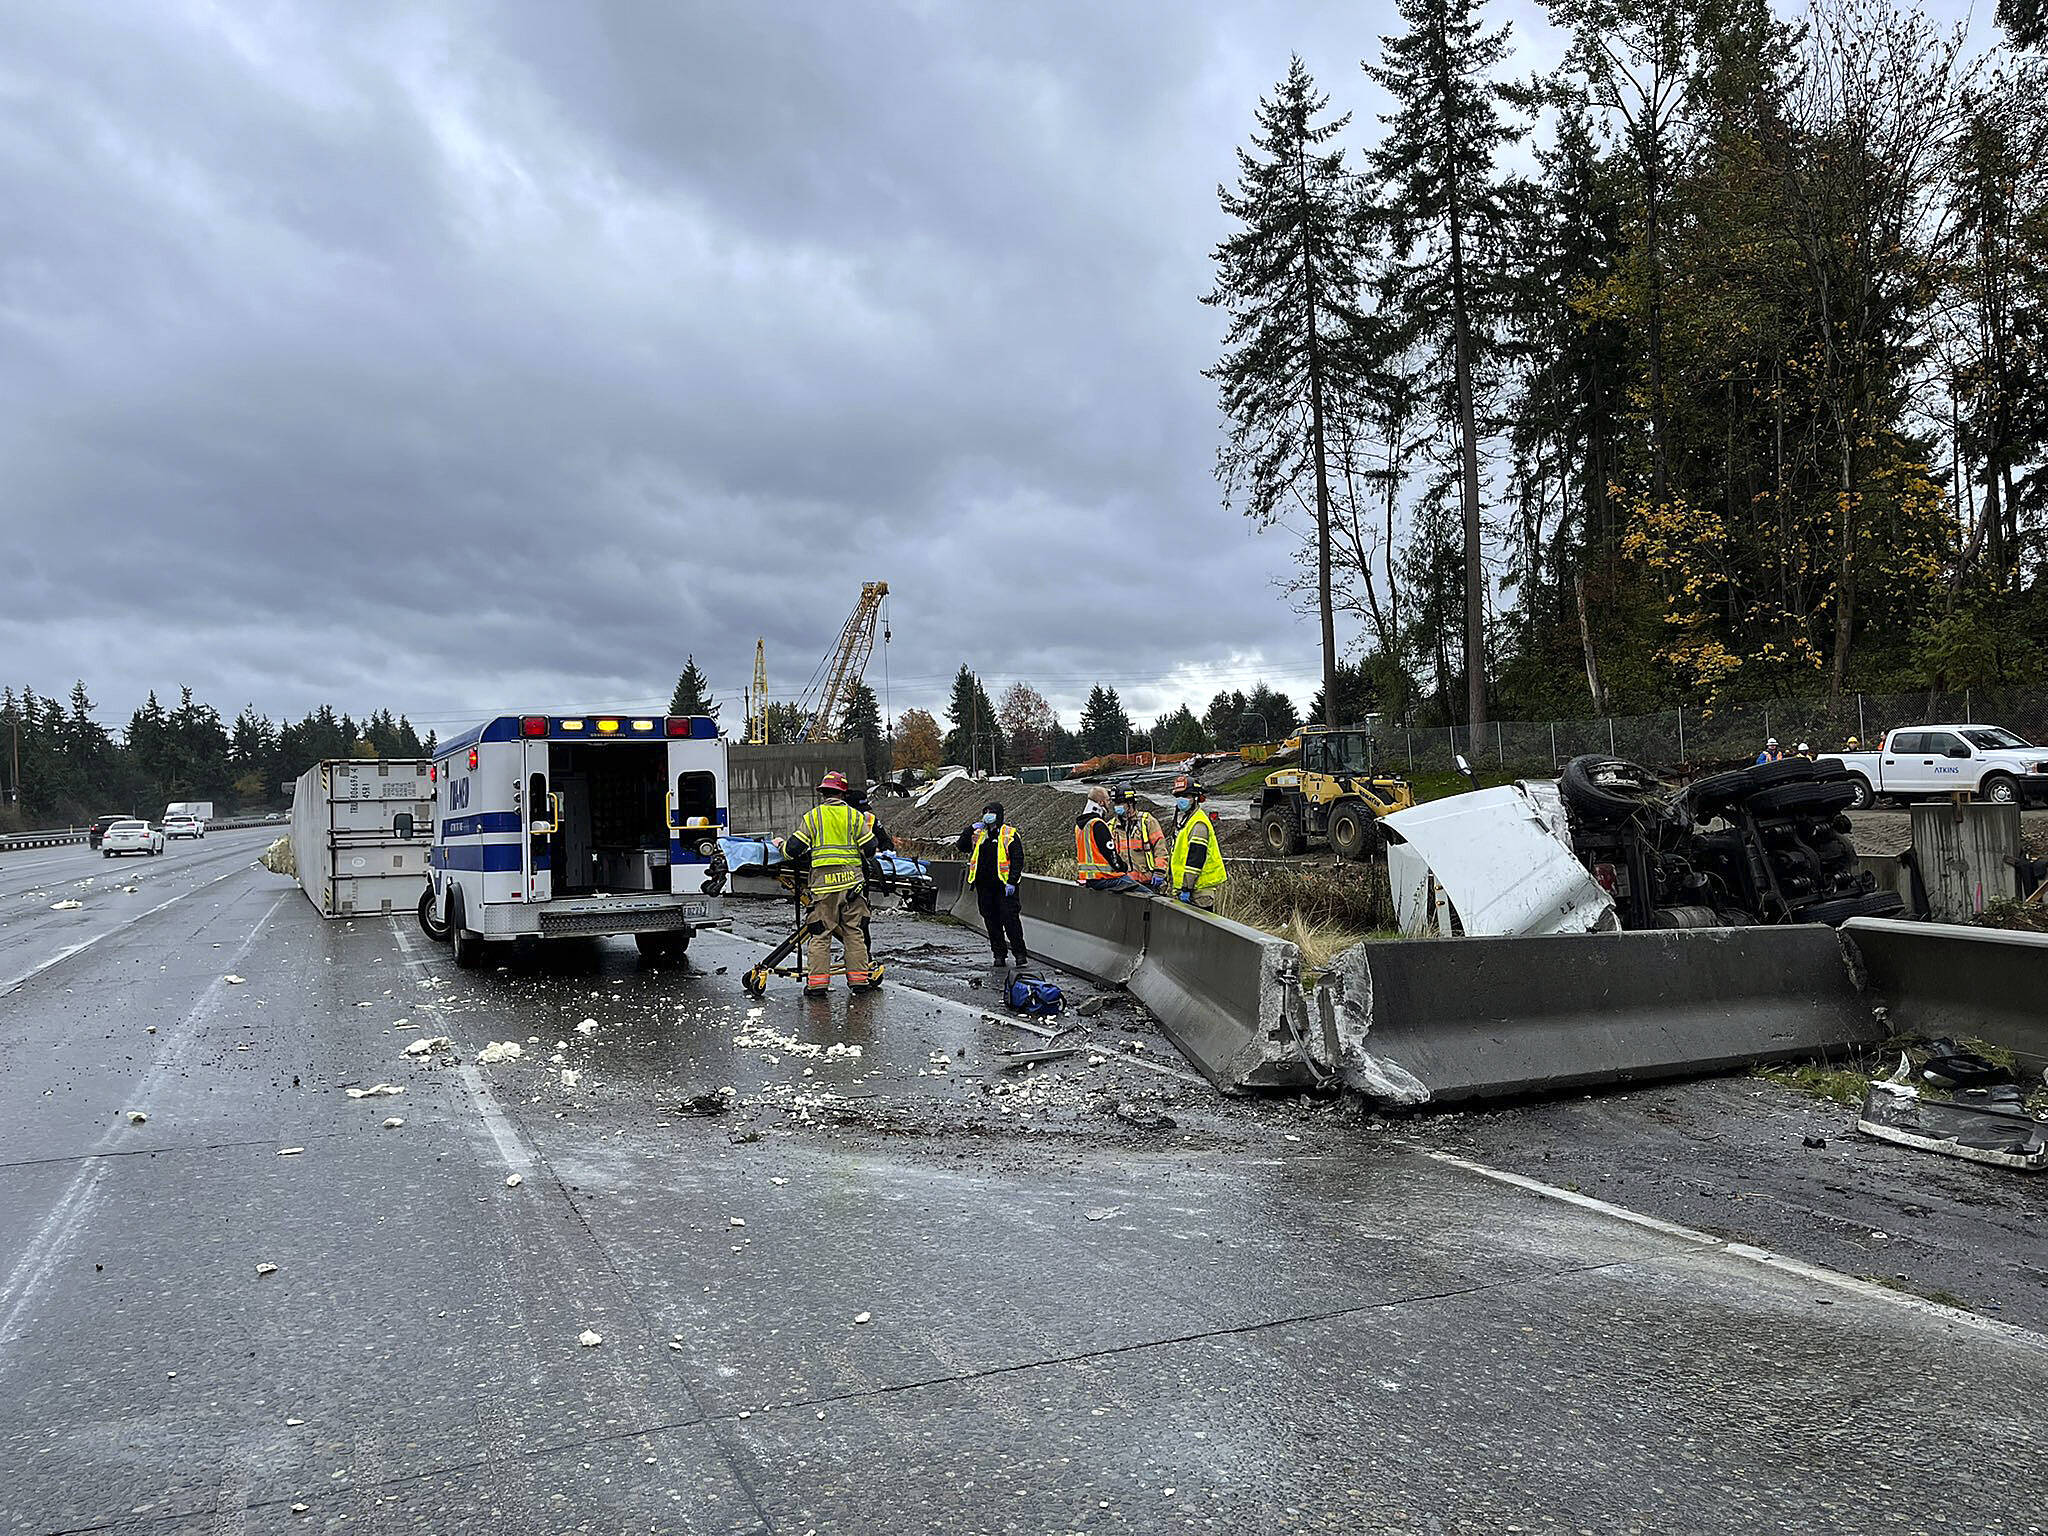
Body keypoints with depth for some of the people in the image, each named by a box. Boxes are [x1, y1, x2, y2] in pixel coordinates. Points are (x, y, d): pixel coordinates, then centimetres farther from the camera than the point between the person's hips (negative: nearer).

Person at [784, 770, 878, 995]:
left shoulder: (812, 816, 2)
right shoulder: (855, 816, 5)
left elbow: (795, 848, -1)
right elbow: (869, 849, 4)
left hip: (822, 883, -1)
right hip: (851, 882, 1)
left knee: (820, 934, 3)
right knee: (854, 932, 9)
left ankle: (817, 982, -1)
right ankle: (859, 978, 10)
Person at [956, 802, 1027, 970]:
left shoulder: (1010, 834, -2)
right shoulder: (978, 833, 13)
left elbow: (1017, 859, -5)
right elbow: (961, 847, 9)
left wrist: (1012, 882, -13)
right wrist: (971, 829, -1)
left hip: (1004, 886, -5)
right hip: (984, 885, 5)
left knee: (1010, 918, -10)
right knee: (991, 921, 8)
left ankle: (1020, 954, -5)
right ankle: (1000, 954, 16)